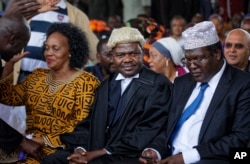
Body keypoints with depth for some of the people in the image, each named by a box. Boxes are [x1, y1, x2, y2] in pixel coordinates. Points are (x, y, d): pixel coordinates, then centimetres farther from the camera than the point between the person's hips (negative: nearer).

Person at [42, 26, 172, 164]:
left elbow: (146, 134, -13)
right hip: (96, 153, 6)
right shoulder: (106, 84, 18)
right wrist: (80, 149, -7)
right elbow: (90, 122, 15)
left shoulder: (158, 84, -4)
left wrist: (100, 153, -17)